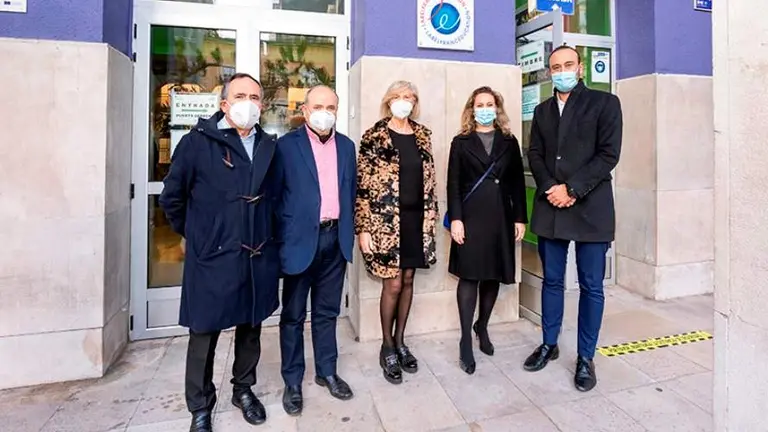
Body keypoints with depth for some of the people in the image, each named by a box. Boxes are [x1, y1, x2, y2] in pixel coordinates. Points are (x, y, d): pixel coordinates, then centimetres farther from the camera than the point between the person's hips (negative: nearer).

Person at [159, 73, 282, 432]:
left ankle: (243, 389, 39)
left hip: (259, 257, 4)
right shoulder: (197, 142, -6)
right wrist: (194, 234, 5)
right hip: (212, 257, -3)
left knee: (250, 327, 17)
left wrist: (265, 233, 10)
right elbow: (172, 196, 1)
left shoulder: (269, 146, 5)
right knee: (204, 333, 10)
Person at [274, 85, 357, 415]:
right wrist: (283, 237, -6)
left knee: (327, 311, 16)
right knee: (293, 315, 9)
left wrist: (349, 231, 10)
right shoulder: (287, 145, -4)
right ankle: (292, 381, 24)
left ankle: (327, 372, 31)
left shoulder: (346, 146, 10)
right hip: (301, 239, -4)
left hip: (335, 239, 4)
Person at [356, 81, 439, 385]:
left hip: (416, 218, 5)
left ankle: (400, 342, 28)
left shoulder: (422, 136, 10)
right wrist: (363, 228, -12)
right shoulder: (374, 137, -4)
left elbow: (429, 178, 13)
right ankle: (387, 346, 21)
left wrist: (431, 216, 8)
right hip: (386, 220, -4)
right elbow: (363, 186, -8)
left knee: (408, 281, 11)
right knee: (393, 284, 0)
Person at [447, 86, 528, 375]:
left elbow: (517, 183, 9)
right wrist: (455, 218, -11)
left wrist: (520, 218, 3)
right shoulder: (461, 142, 6)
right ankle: (466, 341, 5)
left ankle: (482, 327, 28)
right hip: (471, 216, -2)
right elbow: (453, 184, -1)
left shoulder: (509, 142, 12)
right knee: (469, 276, -2)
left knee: (494, 276, 8)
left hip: (501, 217, 3)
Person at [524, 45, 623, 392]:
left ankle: (585, 357, 20)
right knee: (552, 281, 12)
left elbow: (608, 154, -7)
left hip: (590, 208, -3)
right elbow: (535, 154, 7)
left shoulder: (604, 103, 2)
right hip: (550, 208, 4)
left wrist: (571, 189, -15)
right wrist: (549, 189, -10)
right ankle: (549, 344, 28)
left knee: (591, 286, 5)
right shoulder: (542, 111, 15)